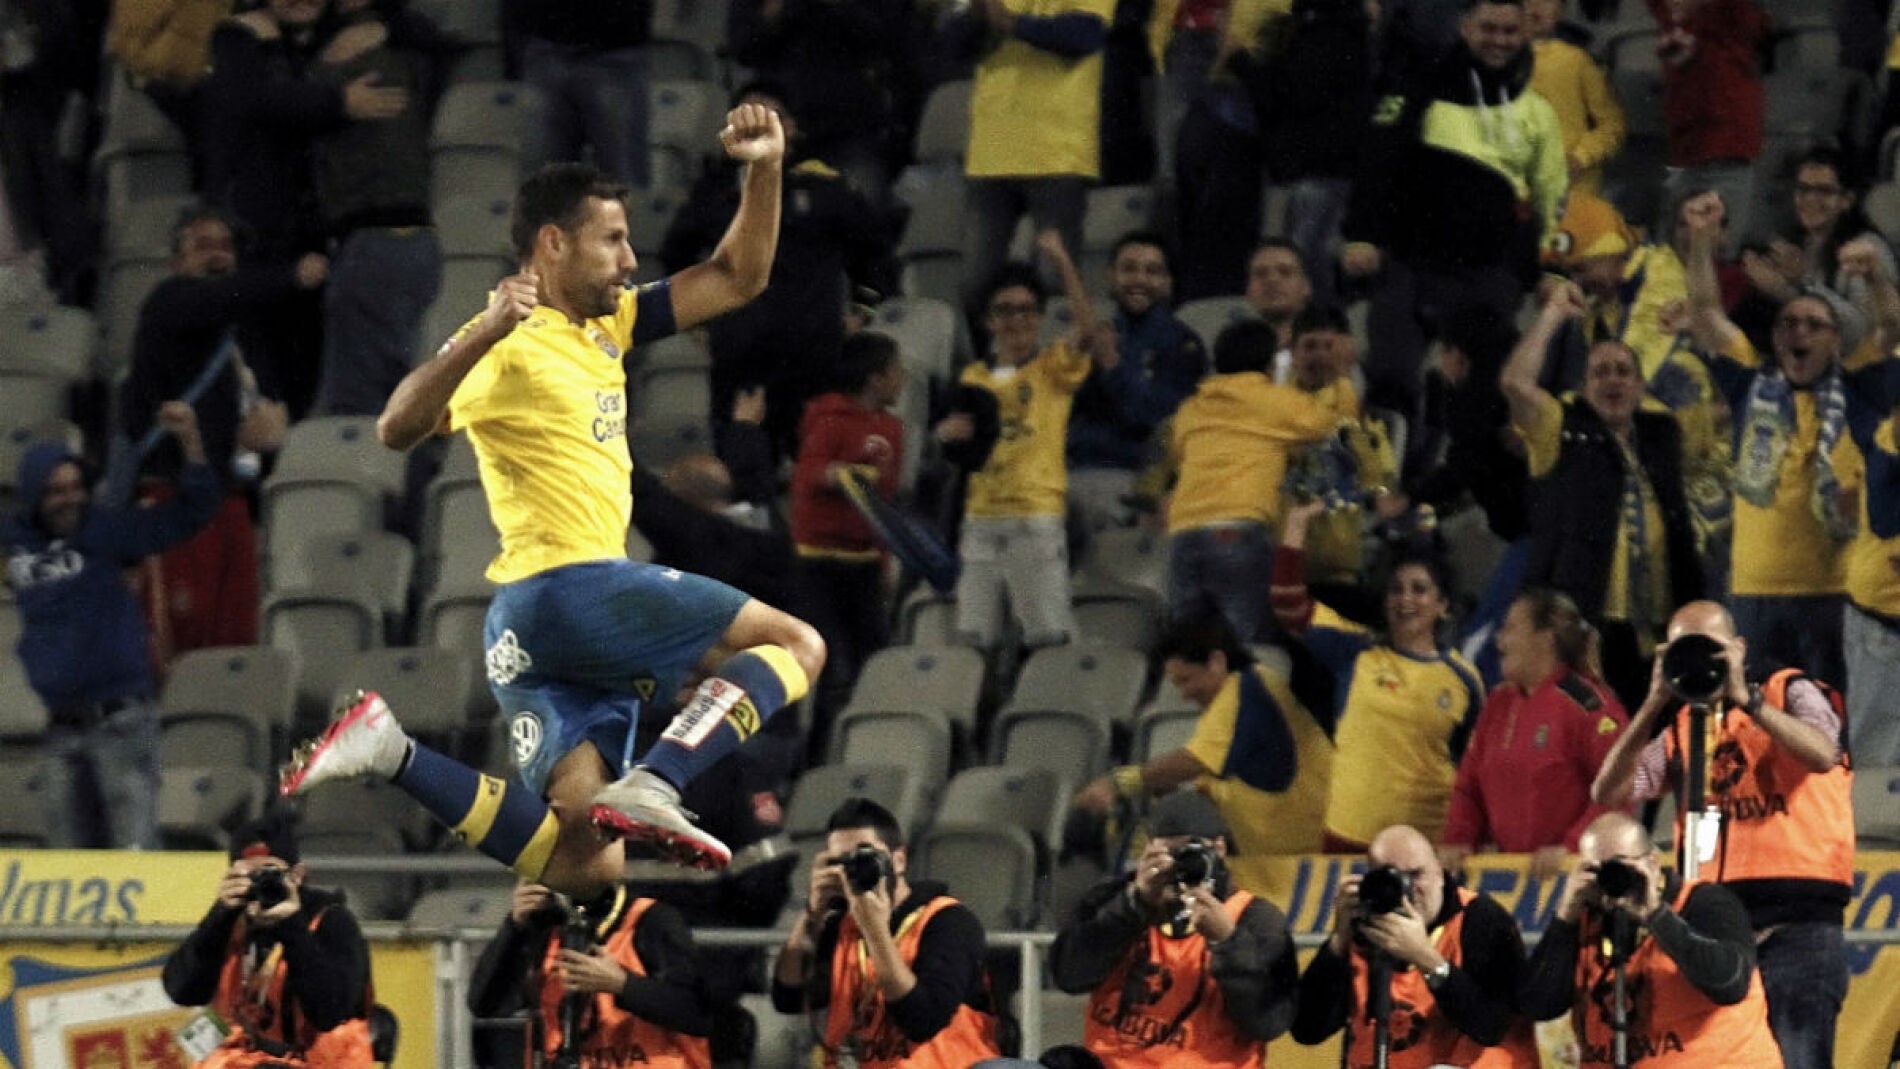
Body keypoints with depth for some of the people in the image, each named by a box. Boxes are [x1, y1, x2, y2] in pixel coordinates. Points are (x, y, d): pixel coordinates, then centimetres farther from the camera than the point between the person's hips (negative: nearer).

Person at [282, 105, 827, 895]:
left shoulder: (604, 326, 20)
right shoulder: (512, 345, -7)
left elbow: (735, 279, 26)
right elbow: (399, 428, -21)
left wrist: (764, 171, 12)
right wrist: (484, 334, -35)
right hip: (570, 587, -9)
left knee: (581, 865, -2)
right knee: (795, 645, -7)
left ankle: (392, 753, -5)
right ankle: (653, 787, -22)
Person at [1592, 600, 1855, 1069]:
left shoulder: (1791, 693, 8)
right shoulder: (1681, 727, 17)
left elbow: (1821, 753, -15)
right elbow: (1608, 793, 3)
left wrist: (1744, 698, -17)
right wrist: (1655, 704, -4)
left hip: (1795, 921, -4)